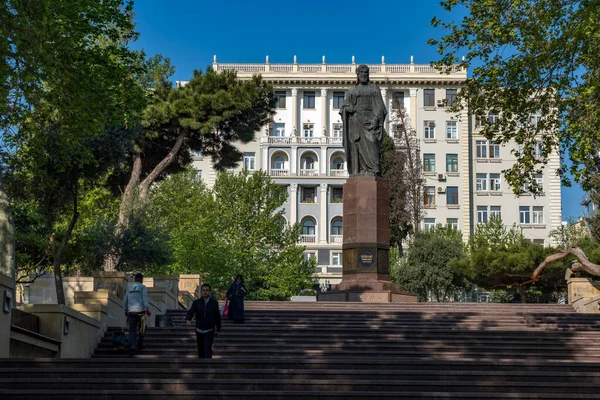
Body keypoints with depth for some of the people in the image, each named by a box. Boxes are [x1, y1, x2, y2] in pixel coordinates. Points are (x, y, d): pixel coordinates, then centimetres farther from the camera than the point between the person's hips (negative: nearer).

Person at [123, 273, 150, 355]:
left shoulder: (130, 288, 15)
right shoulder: (143, 287, 0)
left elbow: (125, 301, 17)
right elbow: (145, 299, -12)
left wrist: (126, 311, 26)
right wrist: (148, 309, -13)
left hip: (131, 311, 3)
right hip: (140, 311, -3)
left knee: (132, 331, 0)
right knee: (141, 328, 15)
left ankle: (132, 348, -12)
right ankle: (140, 345, 21)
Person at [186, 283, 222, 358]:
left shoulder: (214, 303, 0)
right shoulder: (196, 302, -1)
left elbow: (217, 316, 8)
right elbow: (190, 312, -14)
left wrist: (218, 330, 12)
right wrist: (188, 320, -36)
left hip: (209, 330, -2)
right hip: (199, 330, 2)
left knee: (207, 348, -17)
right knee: (200, 350, 12)